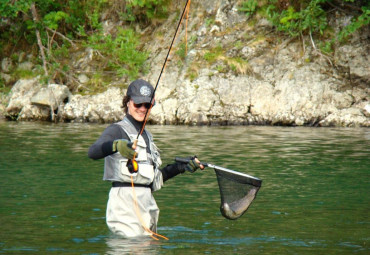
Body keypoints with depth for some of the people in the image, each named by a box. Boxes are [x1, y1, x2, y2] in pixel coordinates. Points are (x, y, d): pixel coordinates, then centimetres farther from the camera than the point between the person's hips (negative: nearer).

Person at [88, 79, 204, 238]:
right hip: (125, 200, -8)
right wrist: (116, 145, -44)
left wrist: (182, 166, 26)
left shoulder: (146, 135, 22)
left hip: (146, 200, 8)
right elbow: (93, 152, -25)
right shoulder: (117, 130, -3)